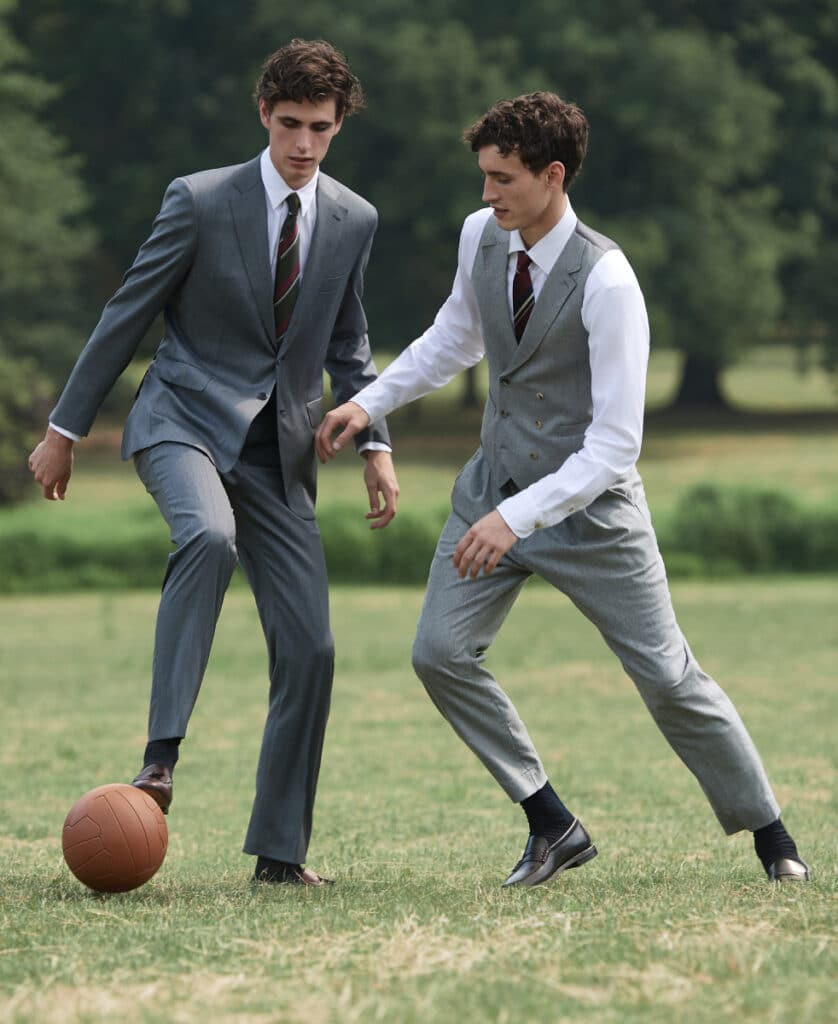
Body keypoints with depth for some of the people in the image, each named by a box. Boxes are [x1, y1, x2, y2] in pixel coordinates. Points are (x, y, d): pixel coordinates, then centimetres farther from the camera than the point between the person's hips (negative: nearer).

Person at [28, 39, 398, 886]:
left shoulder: (353, 222, 6)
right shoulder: (201, 201, -7)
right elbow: (126, 315, -2)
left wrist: (375, 444, 4)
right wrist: (64, 430, 0)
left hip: (278, 449, 4)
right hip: (186, 418, -4)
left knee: (308, 649, -3)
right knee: (209, 537, -38)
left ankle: (279, 848, 8)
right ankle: (161, 754, -37)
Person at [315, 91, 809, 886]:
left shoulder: (605, 282, -26)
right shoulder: (481, 237, -6)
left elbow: (613, 445, -27)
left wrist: (516, 518, -34)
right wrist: (369, 403, 7)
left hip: (587, 501, -6)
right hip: (497, 481, 6)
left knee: (667, 677, -1)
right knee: (440, 654, -5)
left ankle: (768, 835, 19)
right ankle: (552, 824, 7)